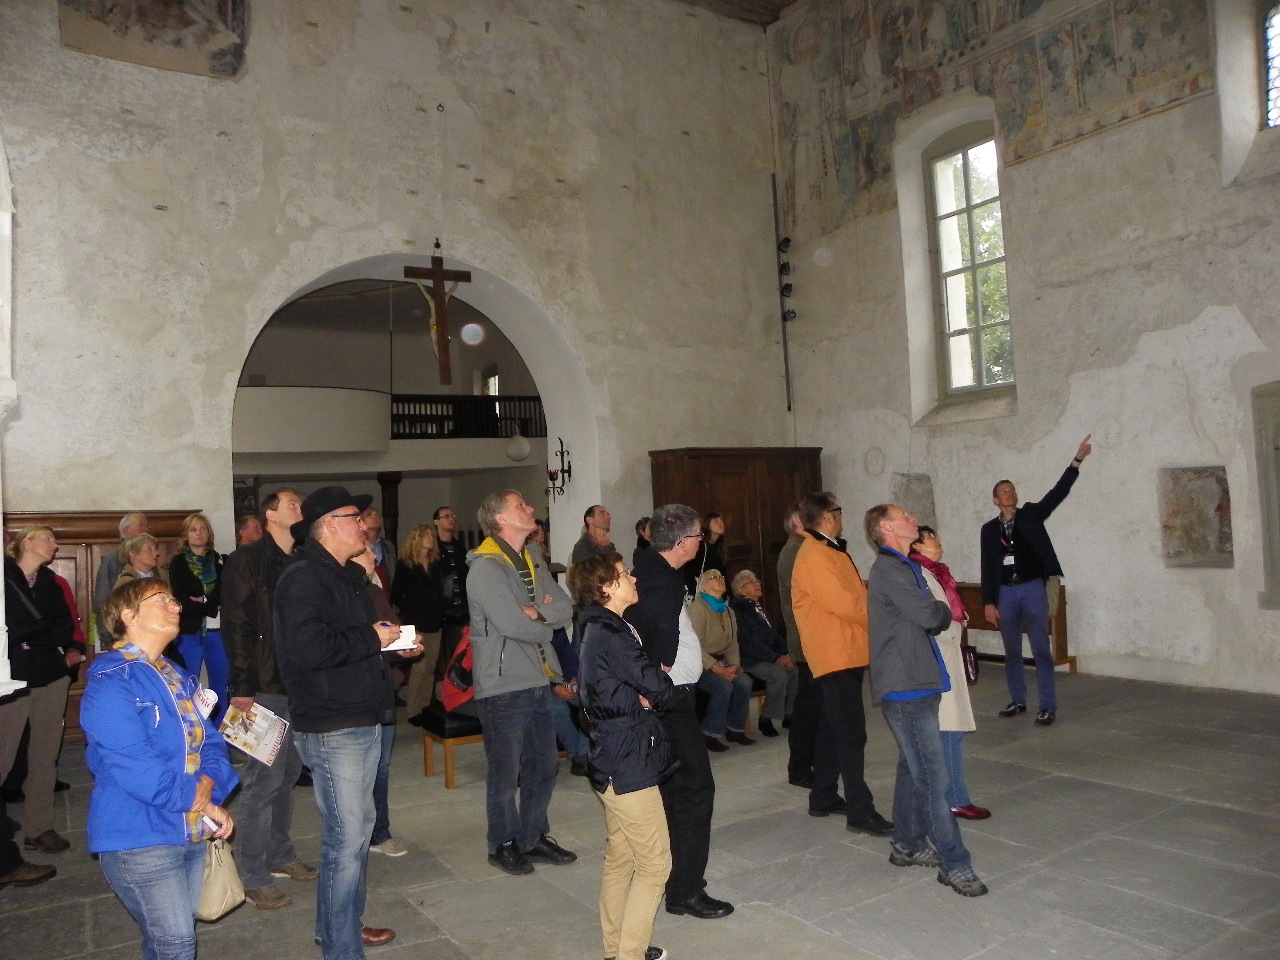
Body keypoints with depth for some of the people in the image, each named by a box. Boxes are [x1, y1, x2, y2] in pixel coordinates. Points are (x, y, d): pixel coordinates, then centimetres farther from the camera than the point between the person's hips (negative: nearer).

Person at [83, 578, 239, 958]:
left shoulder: (178, 679, 13)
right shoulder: (110, 682, -14)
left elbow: (210, 742, 10)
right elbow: (132, 766, -22)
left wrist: (210, 787, -10)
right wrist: (197, 799, -15)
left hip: (192, 834, 8)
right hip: (140, 838, -8)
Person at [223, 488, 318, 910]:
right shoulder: (246, 561, -7)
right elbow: (236, 626, -12)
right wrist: (241, 687, -16)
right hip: (265, 688, -7)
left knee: (288, 772, 15)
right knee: (263, 778, -3)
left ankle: (280, 854, 30)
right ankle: (253, 876, 9)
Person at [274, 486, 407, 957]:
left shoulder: (347, 575, 17)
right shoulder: (303, 578, -16)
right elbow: (309, 648, -30)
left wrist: (392, 641, 7)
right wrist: (372, 638, -18)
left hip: (363, 722, 10)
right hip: (332, 728, -10)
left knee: (358, 828, 20)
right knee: (346, 840, -3)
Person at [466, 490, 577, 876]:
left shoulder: (533, 563, 12)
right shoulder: (485, 567, -15)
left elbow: (565, 608, 3)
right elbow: (513, 625, -24)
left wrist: (536, 611, -17)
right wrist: (547, 622, -5)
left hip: (539, 682, 8)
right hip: (504, 687, -8)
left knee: (544, 767, 17)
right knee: (506, 774, 7)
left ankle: (534, 837, 34)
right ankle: (504, 845, 26)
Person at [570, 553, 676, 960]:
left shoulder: (599, 630, 11)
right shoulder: (611, 635, -21)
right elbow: (658, 688, -20)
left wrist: (645, 694, -5)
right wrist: (660, 693, 1)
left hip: (612, 762, 10)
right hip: (630, 765, -10)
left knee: (619, 859, 18)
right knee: (654, 864, 0)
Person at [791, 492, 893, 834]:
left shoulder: (830, 551, 17)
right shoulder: (814, 556, -17)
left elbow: (854, 596, 16)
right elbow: (844, 604, -21)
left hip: (846, 652, 11)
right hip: (836, 654, -11)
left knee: (832, 728, 17)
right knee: (851, 733, -8)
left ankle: (823, 798, 27)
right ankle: (860, 812, -3)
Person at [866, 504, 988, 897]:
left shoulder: (903, 567, 18)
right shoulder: (889, 570, -15)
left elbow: (931, 620, 17)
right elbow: (931, 617, -19)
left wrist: (938, 613, -4)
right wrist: (943, 611, 1)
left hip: (916, 684, 10)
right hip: (906, 688, -10)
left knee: (914, 769, 17)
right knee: (933, 776, -7)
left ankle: (907, 845, 29)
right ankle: (954, 864, -1)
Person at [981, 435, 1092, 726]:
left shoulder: (1031, 514, 3)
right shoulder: (989, 528, 6)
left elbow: (1058, 492, -6)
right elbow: (987, 567, 5)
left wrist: (1077, 460, -14)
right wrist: (988, 602, 0)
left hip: (1033, 589, -2)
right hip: (1005, 593, 2)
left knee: (1041, 650, -2)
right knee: (1011, 652, 11)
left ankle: (1048, 707, 4)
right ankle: (1018, 701, 23)